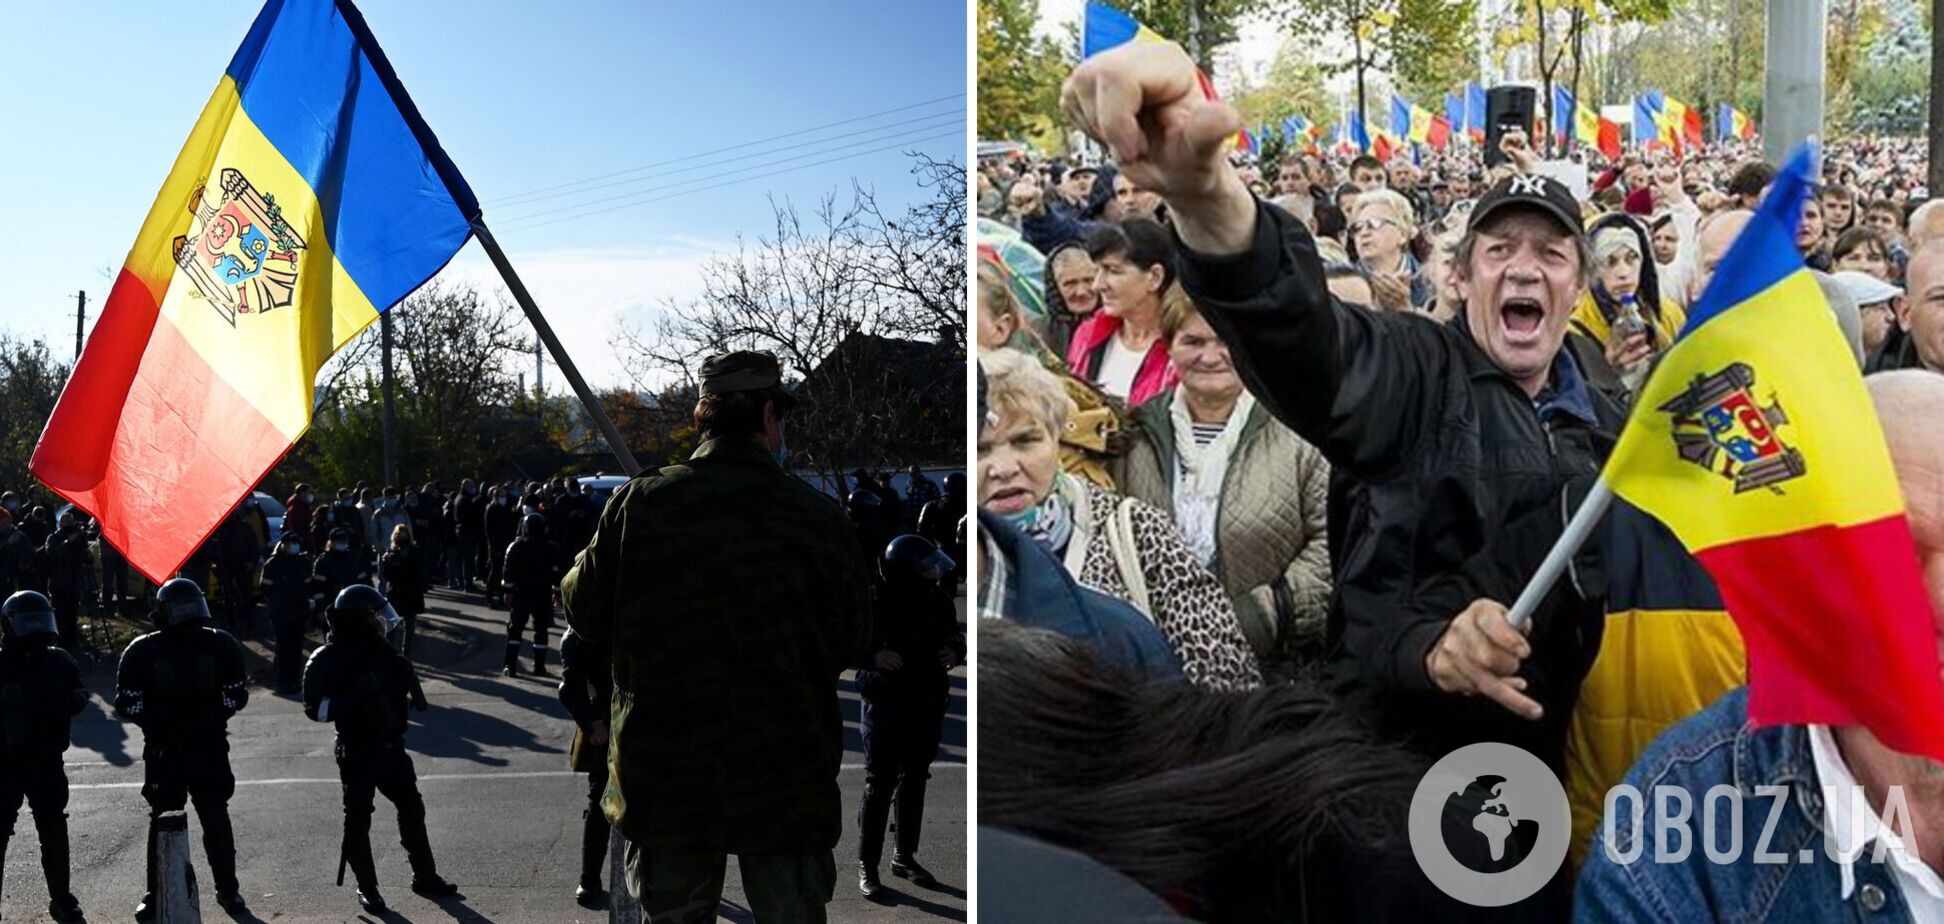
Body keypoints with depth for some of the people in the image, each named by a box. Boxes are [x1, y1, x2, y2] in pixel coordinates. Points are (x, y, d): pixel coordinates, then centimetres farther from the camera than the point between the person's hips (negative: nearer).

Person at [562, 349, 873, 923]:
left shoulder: (637, 504, -9)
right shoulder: (817, 517, -12)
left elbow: (585, 613, 3)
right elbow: (853, 643, -2)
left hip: (663, 778, 2)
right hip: (787, 785, -2)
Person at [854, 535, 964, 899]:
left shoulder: (939, 600, -4)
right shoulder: (875, 603, -19)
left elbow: (954, 635, 13)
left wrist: (956, 653, -8)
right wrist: (873, 656, -27)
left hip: (928, 705, 5)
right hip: (886, 705, -5)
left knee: (914, 781, 17)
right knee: (879, 786, 0)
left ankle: (905, 856, 31)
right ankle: (867, 863, 12)